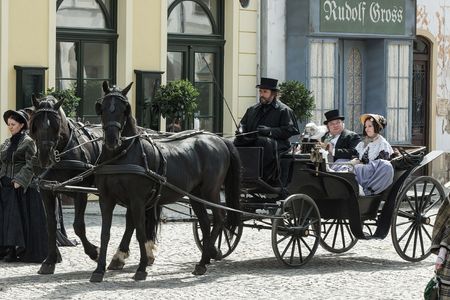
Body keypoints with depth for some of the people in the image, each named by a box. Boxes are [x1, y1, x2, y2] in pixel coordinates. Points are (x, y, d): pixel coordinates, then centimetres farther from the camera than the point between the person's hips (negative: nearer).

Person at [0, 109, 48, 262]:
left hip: (22, 187, -6)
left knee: (23, 219, -5)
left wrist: (19, 181, -19)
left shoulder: (28, 142, -6)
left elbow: (30, 165, -12)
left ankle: (26, 252, -2)